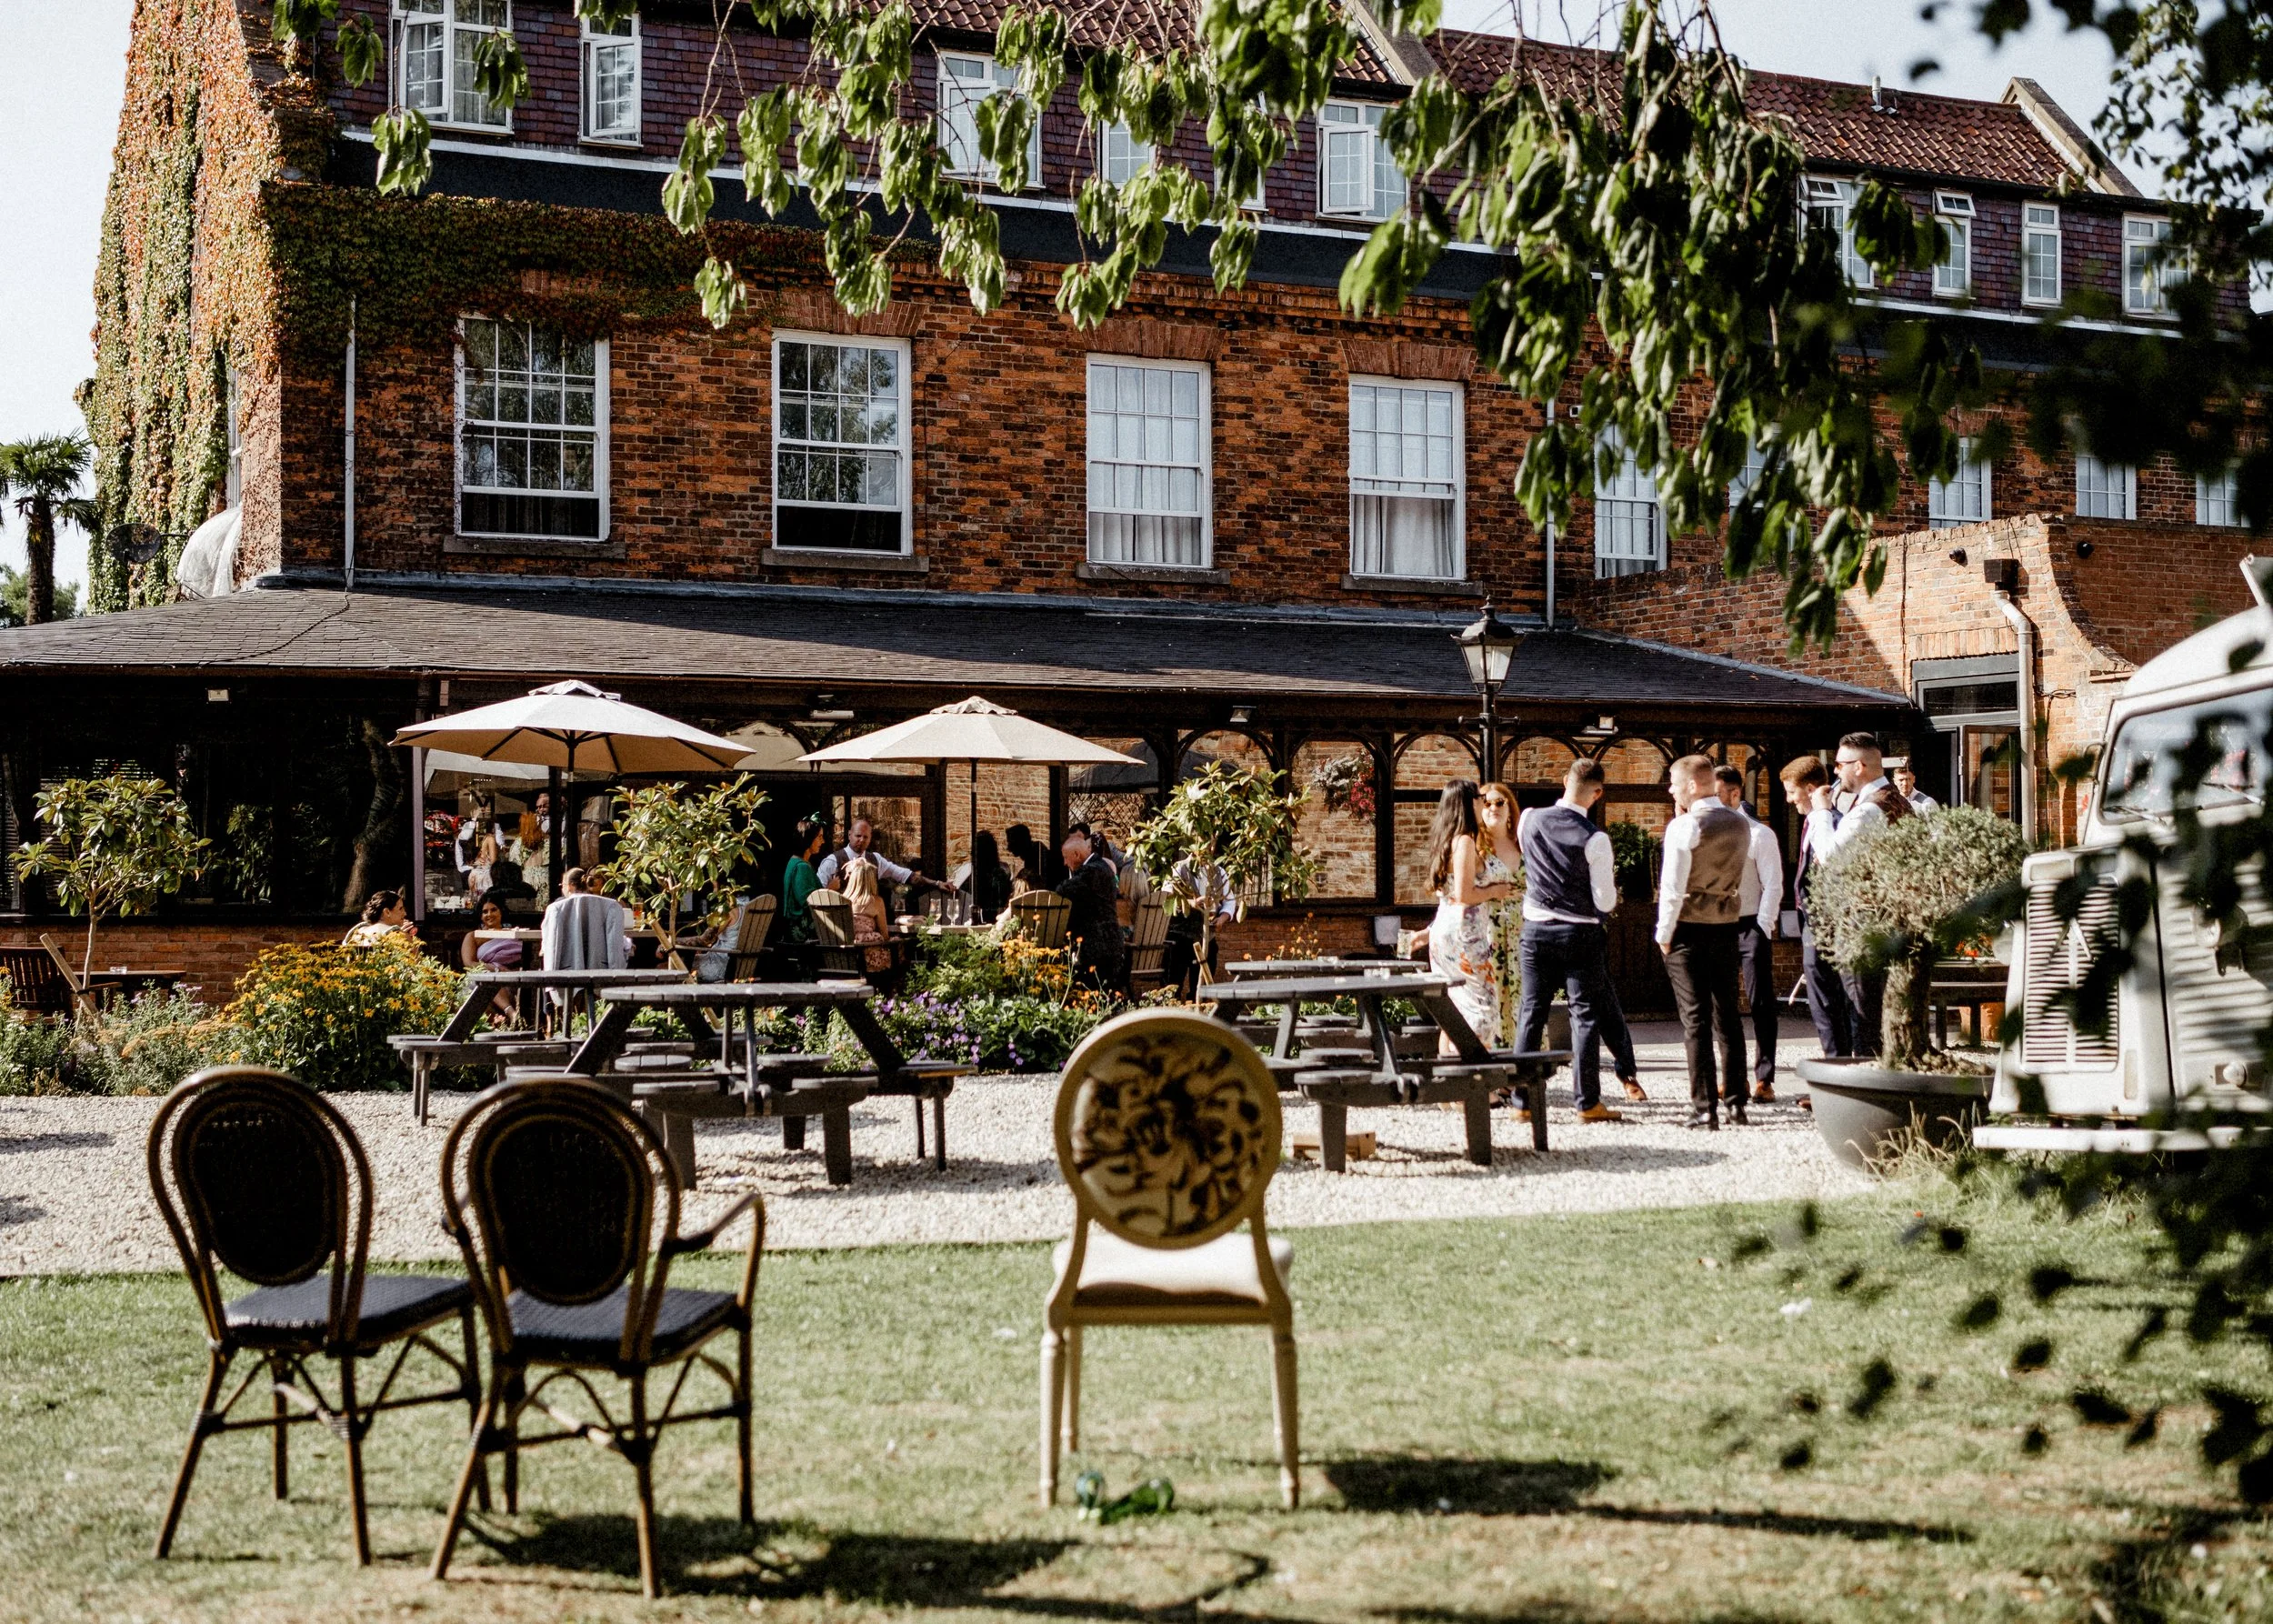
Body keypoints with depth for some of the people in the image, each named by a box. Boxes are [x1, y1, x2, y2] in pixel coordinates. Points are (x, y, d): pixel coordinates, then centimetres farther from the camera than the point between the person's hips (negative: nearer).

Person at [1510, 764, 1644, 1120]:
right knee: (1586, 1015, 3)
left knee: (1531, 1013, 8)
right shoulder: (1595, 839, -15)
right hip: (1580, 935, -4)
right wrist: (1609, 881, 10)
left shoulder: (1529, 820, -3)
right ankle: (1587, 1102, 3)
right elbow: (1605, 903, -10)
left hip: (1535, 930, 4)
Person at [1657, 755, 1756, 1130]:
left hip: (1688, 928, -6)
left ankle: (1705, 1108, -4)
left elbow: (1673, 888, -17)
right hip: (1727, 926, 6)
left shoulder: (1683, 827, -15)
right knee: (1728, 1014, 13)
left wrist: (1664, 934, -7)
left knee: (1695, 1018, -3)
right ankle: (1736, 1101, 15)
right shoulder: (1741, 824, 5)